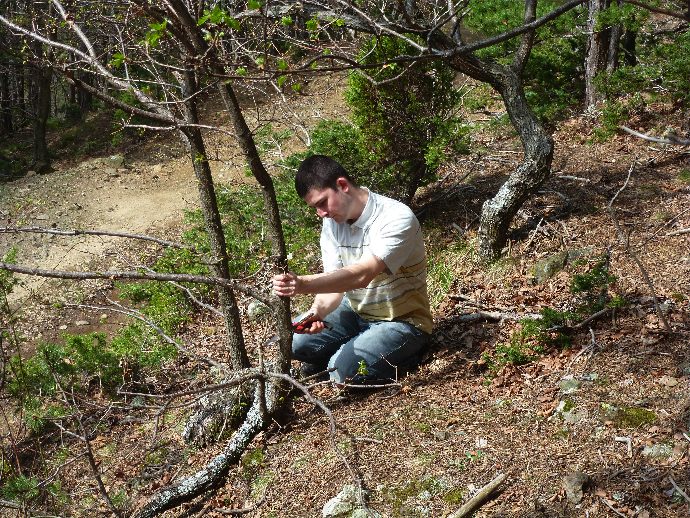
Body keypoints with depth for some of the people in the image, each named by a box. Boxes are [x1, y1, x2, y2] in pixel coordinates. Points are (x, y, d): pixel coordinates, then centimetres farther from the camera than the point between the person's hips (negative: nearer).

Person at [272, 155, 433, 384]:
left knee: (344, 370, -24)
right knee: (295, 342, -11)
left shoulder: (398, 219, -26)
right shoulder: (333, 221, -4)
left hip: (401, 321, -6)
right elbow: (334, 281, -9)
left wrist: (303, 284, -48)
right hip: (355, 312, 6)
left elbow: (362, 275, -36)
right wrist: (318, 310, -32)